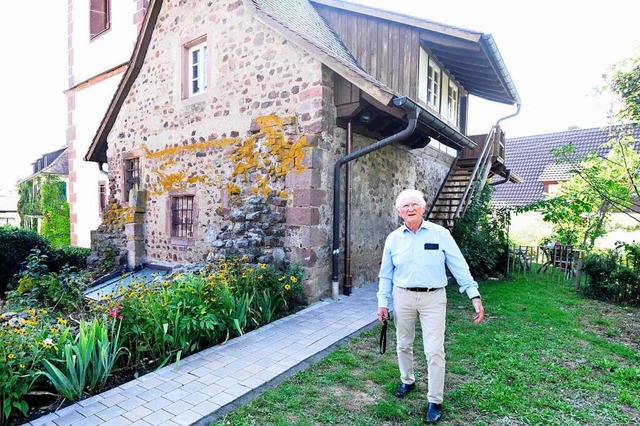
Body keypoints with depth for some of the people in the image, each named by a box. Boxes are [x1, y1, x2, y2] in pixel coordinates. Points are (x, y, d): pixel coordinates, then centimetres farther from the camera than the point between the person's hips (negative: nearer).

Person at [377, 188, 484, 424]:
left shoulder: (440, 234, -6)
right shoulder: (393, 238, 1)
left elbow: (459, 267, -4)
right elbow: (385, 274, 6)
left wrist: (475, 295, -9)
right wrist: (383, 302, 4)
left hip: (433, 298, -2)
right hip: (403, 297, 3)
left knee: (434, 351, -1)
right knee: (403, 344, 17)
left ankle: (435, 401, 17)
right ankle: (407, 381, 42)